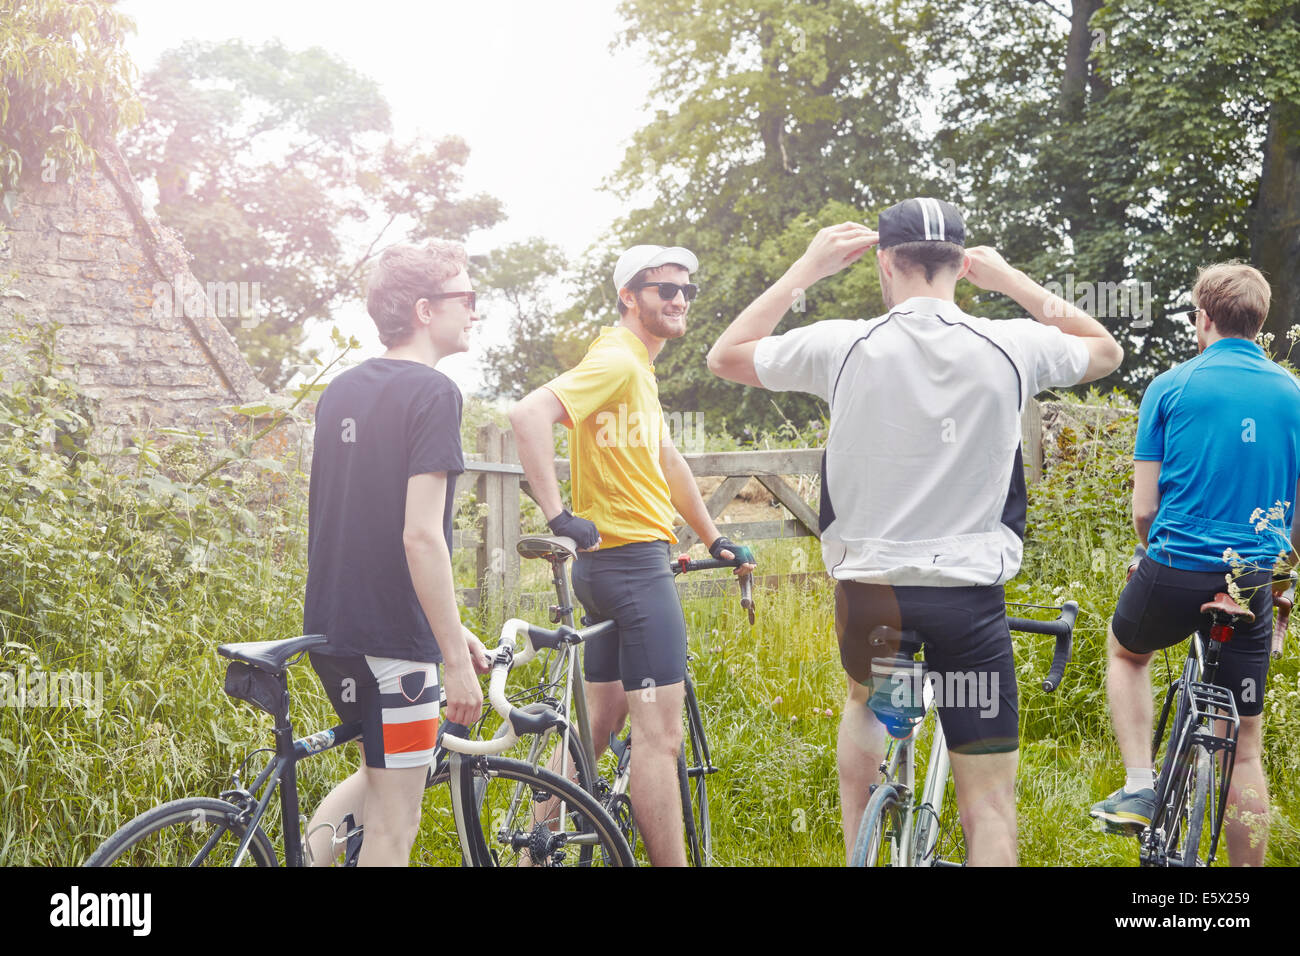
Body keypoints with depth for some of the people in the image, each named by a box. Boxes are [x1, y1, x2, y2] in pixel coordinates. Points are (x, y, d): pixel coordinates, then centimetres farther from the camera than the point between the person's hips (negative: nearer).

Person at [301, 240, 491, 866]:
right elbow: (421, 535, -21)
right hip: (392, 634, -8)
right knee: (395, 821, 2)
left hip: (331, 625, 8)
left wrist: (449, 627, 21)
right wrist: (455, 657, -17)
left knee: (383, 774, 27)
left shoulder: (341, 391, 13)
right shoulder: (433, 393, -13)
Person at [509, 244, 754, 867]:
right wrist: (558, 516, -28)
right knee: (658, 734, -9)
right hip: (634, 561, -11)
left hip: (610, 561, 11)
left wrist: (713, 538, 27)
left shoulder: (639, 370, 19)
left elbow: (667, 461, 27)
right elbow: (529, 414, -28)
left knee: (598, 722, 15)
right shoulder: (617, 362, -14)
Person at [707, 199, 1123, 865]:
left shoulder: (843, 345, -7)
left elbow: (725, 357, 10)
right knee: (989, 802, 3)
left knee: (866, 699, 34)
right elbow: (1106, 350, 18)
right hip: (972, 597, -1)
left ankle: (857, 851, 27)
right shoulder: (1011, 348, -4)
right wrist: (1013, 281, 17)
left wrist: (808, 268, 12)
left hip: (870, 589, 1)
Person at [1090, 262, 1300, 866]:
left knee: (1125, 650, 31)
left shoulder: (1170, 387, -4)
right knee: (1244, 749, 10)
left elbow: (1144, 507, -3)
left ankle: (1140, 787, 16)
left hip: (1173, 574, -2)